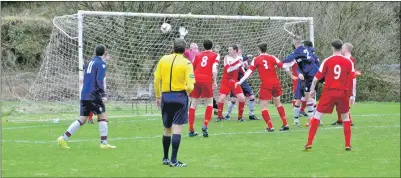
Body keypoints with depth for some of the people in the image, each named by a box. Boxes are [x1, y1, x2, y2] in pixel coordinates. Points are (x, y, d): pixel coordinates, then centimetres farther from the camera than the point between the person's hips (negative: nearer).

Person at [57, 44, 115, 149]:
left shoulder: (90, 62, 19)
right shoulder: (101, 64, -6)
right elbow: (99, 80, -16)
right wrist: (103, 95, -18)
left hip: (84, 95, 8)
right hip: (94, 95, -8)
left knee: (82, 119, 9)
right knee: (102, 117, -1)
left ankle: (63, 138, 2)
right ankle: (104, 143, -5)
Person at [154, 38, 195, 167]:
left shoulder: (163, 60, 2)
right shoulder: (186, 63, -7)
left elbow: (157, 80, 4)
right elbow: (190, 87, -12)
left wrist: (158, 97, 15)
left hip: (165, 96, 4)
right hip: (180, 96, -4)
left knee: (167, 129, 17)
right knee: (177, 129, -4)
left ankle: (165, 158, 26)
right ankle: (173, 160, -8)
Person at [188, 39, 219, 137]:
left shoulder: (198, 55, 19)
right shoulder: (215, 55, 10)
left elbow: (191, 68, 16)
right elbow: (214, 69, -5)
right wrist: (215, 81, -1)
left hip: (196, 79, 3)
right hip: (207, 80, -3)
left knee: (193, 104, 10)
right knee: (210, 102, 13)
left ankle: (191, 130, 9)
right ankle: (205, 125, -6)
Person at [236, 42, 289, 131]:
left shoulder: (256, 60, 2)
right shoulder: (272, 57, 6)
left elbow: (249, 72, -4)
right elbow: (282, 66, 3)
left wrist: (240, 82, -3)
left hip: (265, 85, -4)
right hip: (275, 82, 4)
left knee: (263, 106, 4)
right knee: (278, 103, 20)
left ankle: (270, 127, -5)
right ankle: (285, 124, 17)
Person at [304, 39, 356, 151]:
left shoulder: (327, 61, -2)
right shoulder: (348, 62, 2)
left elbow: (317, 77, 0)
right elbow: (353, 79, -1)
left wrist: (312, 89, 14)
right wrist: (353, 95, 2)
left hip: (329, 92, -1)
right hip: (343, 93, 2)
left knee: (317, 116, 4)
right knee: (345, 117, 18)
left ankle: (309, 143, -3)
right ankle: (348, 145, 12)